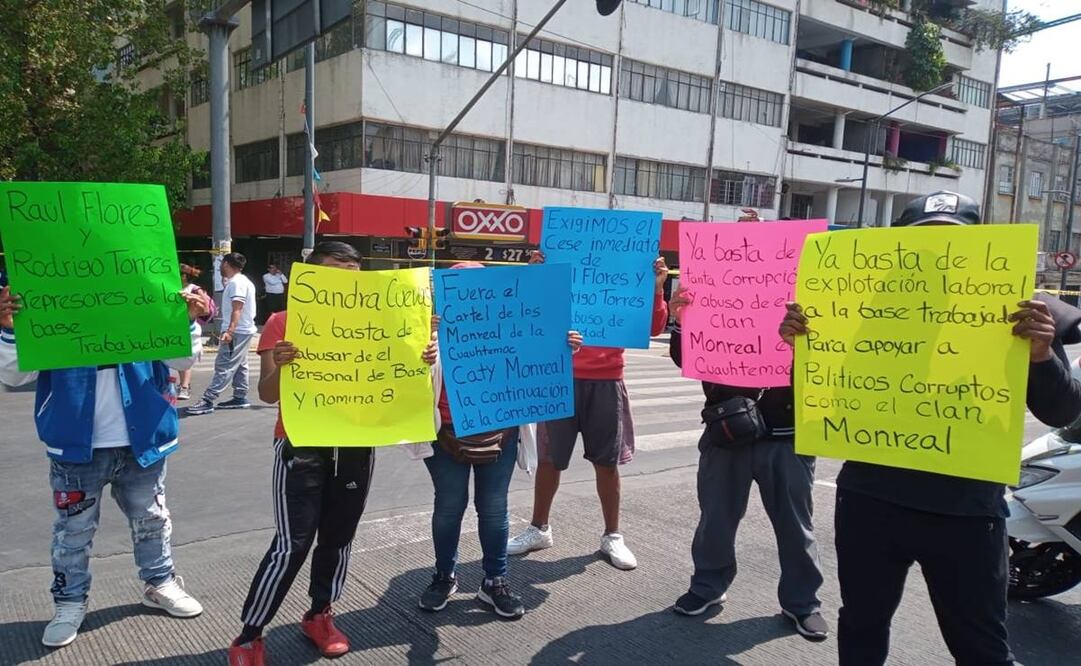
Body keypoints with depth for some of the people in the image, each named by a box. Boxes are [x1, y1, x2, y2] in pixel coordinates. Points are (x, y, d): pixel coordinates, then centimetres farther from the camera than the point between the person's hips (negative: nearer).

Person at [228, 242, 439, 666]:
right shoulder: (283, 322, -4)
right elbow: (268, 395, -7)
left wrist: (423, 359, -14)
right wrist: (278, 366, -29)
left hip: (356, 446, 4)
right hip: (302, 447, -3)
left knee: (338, 538, 12)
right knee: (293, 543, -4)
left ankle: (319, 616, 31)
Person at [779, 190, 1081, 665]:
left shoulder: (1013, 314, -1)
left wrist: (1042, 355, -25)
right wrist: (801, 344, -13)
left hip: (965, 511, -2)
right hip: (869, 499, 2)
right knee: (861, 628, 19)